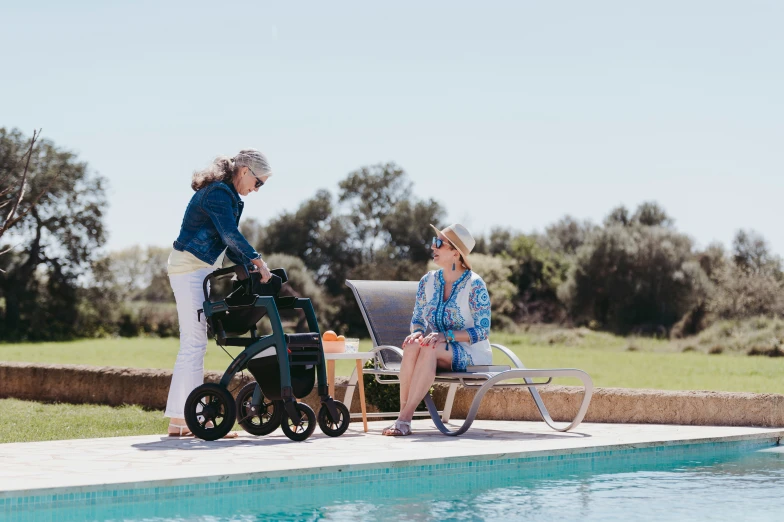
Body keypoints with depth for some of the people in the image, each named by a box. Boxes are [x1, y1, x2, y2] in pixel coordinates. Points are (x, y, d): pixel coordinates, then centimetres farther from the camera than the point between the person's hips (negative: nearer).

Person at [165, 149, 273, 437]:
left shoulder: (226, 194, 17)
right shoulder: (219, 193, -14)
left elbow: (227, 241, 19)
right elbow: (231, 235, -23)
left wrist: (249, 266, 10)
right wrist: (256, 261, -22)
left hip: (199, 270, 11)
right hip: (190, 269, -11)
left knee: (191, 343, 9)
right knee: (194, 342, -10)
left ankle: (177, 419, 10)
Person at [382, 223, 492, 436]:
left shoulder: (474, 285, -11)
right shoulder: (428, 281, 5)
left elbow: (482, 331, -13)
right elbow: (417, 320, 12)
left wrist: (446, 335, -26)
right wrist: (417, 332, -13)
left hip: (470, 355, -4)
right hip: (438, 354, 4)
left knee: (429, 349, -36)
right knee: (412, 346, -31)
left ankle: (405, 419, -39)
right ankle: (403, 414, -34)